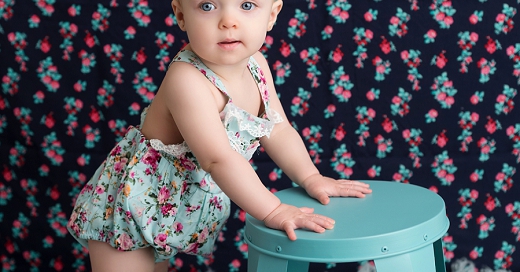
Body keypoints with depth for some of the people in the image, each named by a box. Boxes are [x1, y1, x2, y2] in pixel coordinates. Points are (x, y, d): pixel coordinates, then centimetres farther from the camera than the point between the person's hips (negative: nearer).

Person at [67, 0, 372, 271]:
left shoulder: (255, 65, -6)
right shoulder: (187, 79, -32)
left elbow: (278, 130, 4)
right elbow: (219, 158, -37)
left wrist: (311, 178, -4)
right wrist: (273, 211, -37)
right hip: (127, 207, -7)